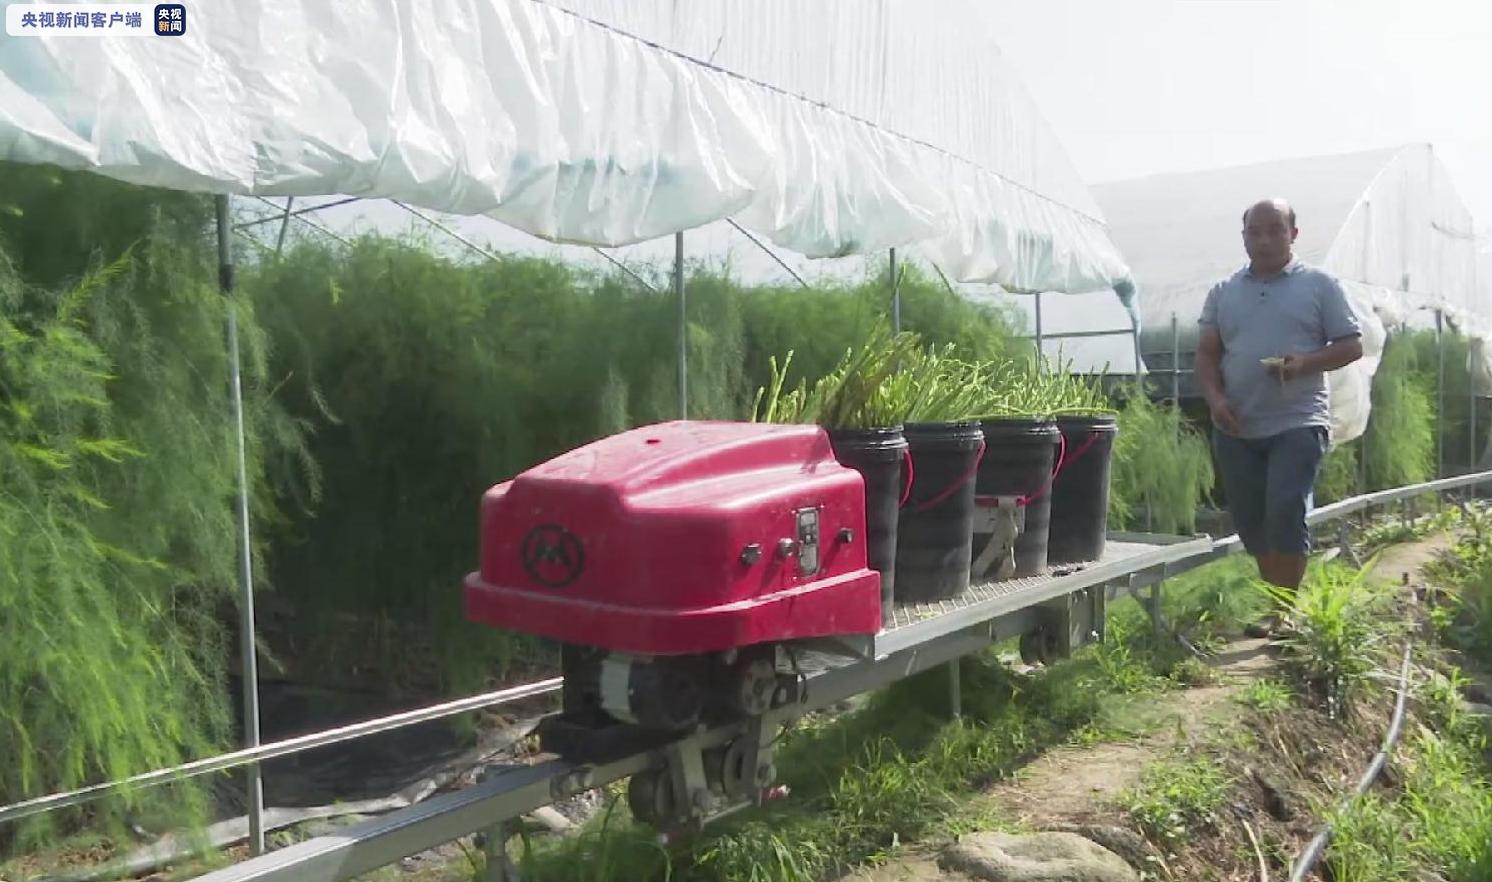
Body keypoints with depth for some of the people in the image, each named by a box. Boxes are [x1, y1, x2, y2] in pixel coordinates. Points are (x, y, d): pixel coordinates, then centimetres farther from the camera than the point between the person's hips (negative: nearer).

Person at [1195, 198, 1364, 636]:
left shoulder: (1319, 285, 4)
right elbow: (1207, 354, 11)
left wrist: (1306, 363, -16)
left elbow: (1352, 345, 2)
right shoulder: (1223, 293, 13)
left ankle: (1281, 612, -5)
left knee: (1286, 512, -15)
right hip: (1236, 428, 4)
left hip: (1297, 424, -4)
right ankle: (1279, 600, 23)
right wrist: (1215, 397, -6)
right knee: (1250, 521, 7)